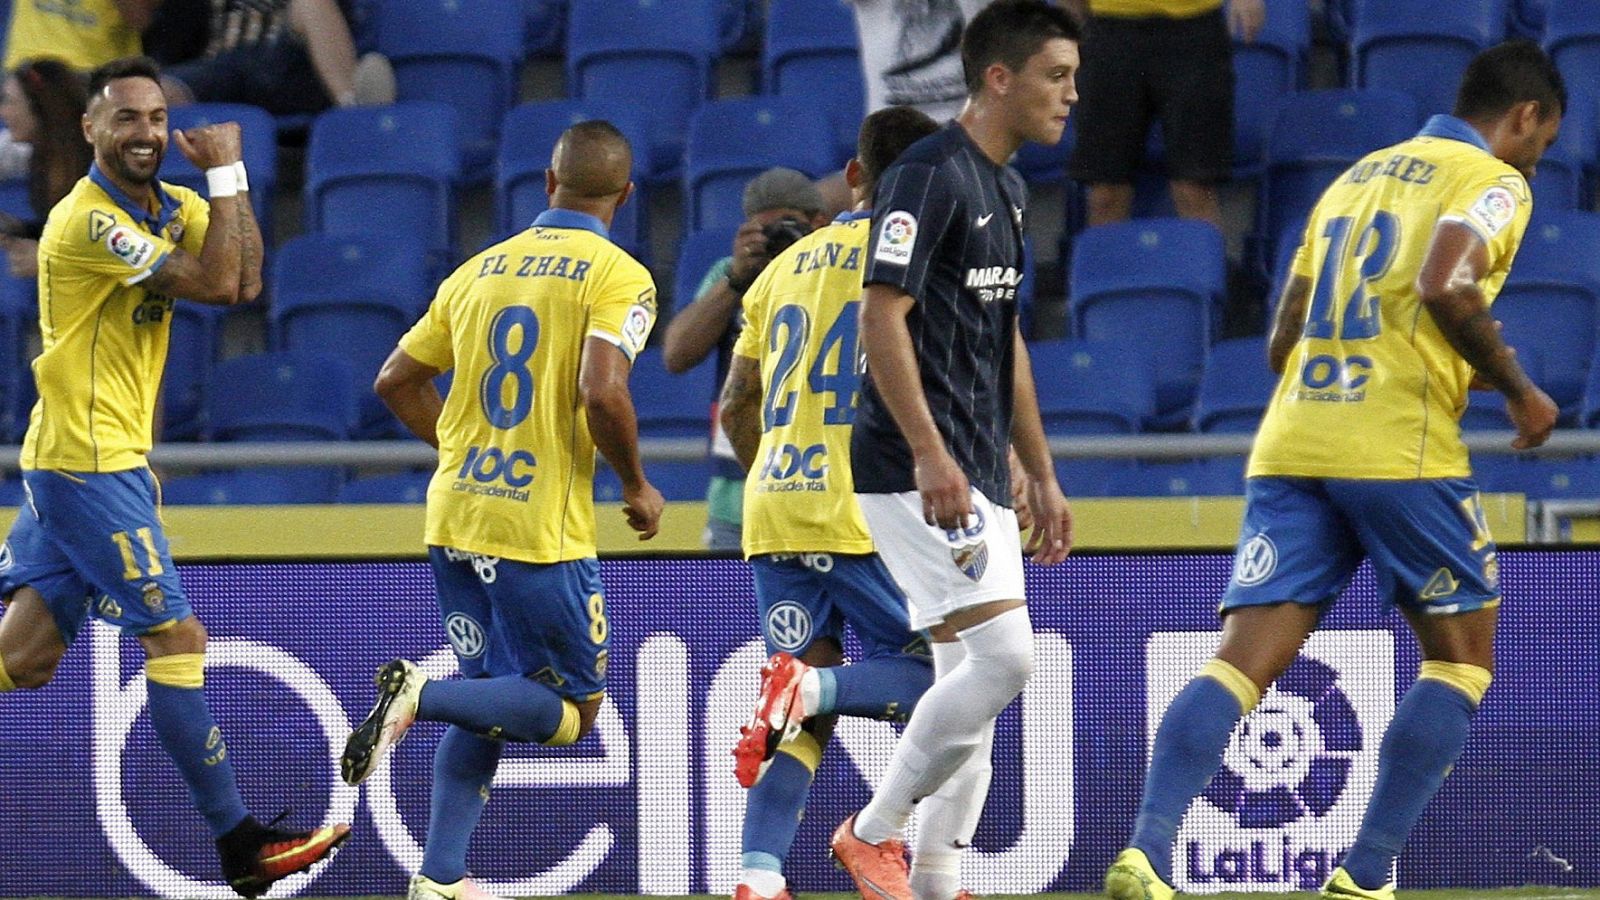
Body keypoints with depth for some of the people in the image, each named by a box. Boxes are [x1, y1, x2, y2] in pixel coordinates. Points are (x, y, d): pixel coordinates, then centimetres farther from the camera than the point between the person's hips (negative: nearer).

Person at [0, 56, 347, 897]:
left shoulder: (172, 207, 11)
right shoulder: (87, 220, -17)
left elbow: (246, 279, -4)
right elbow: (214, 283, -23)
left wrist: (229, 178, -11)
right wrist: (225, 174, -16)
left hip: (80, 463, 9)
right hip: (89, 462, -9)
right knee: (176, 637, -8)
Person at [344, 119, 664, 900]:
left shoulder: (479, 270, 13)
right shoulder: (617, 277, -6)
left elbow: (395, 382, 15)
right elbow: (602, 393, -20)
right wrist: (636, 487, -5)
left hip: (454, 514, 6)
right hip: (542, 529, -6)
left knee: (485, 698, 17)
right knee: (573, 711, 4)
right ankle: (420, 696, -19)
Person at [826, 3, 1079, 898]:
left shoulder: (1007, 189, 17)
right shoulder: (930, 177, -13)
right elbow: (883, 316, -19)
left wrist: (1042, 478, 23)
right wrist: (930, 455, -27)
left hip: (978, 480, 10)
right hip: (921, 474, -10)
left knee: (975, 676, 8)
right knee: (1003, 653, -17)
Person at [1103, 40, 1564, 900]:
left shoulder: (1355, 177, 25)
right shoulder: (1494, 183, 3)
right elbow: (1446, 285, -18)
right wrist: (1517, 389, -4)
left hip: (1289, 446, 6)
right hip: (1402, 450, -6)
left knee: (1242, 660, -5)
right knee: (1461, 657, 10)